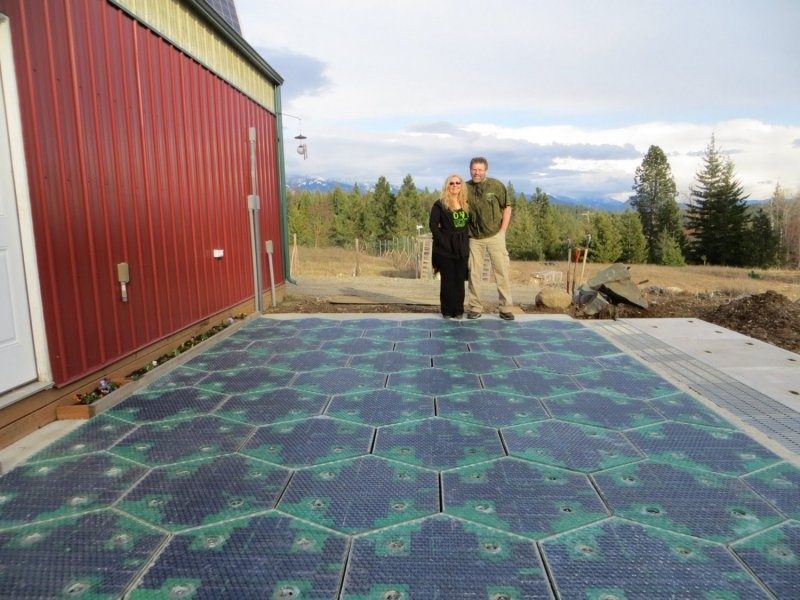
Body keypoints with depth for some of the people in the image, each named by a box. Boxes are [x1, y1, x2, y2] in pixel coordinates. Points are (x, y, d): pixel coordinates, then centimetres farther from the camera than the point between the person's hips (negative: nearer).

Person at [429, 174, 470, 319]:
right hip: (445, 248, -4)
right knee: (448, 280, 0)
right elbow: (433, 224, -8)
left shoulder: (466, 205, 12)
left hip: (462, 248, 4)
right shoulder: (440, 204, -3)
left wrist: (466, 239, 4)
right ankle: (447, 311, 8)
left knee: (460, 280, 5)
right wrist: (442, 240, -15)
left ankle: (458, 310, 13)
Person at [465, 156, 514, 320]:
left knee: (502, 271, 1)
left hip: (495, 236, -1)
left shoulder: (496, 186, -5)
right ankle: (475, 308, 16)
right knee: (473, 273, 5)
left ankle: (506, 308, 8)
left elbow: (507, 208, 1)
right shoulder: (466, 188, -1)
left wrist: (502, 230, -3)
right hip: (474, 238, 2)